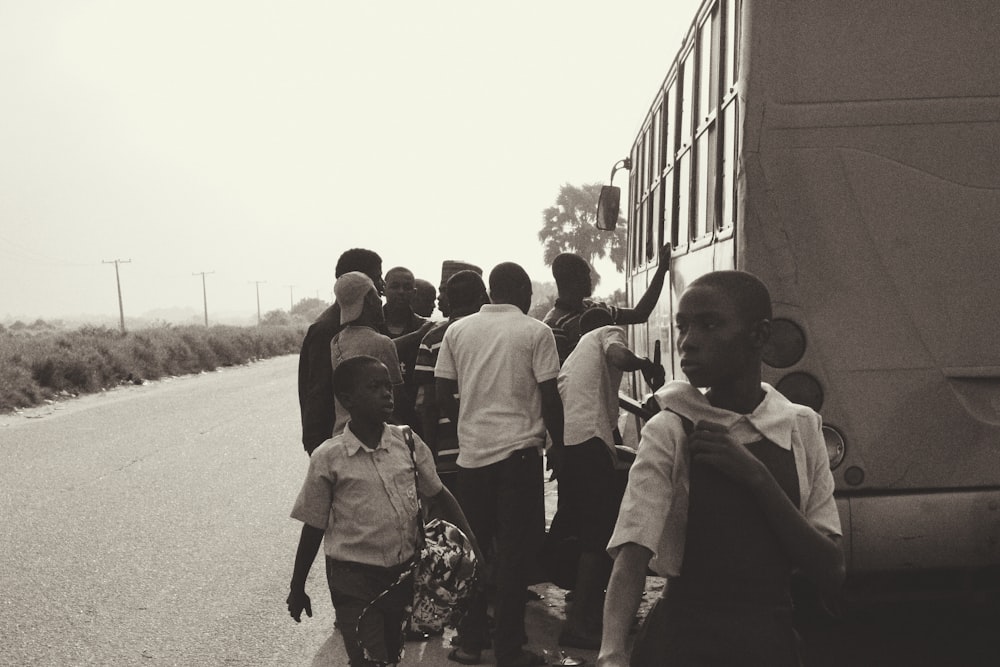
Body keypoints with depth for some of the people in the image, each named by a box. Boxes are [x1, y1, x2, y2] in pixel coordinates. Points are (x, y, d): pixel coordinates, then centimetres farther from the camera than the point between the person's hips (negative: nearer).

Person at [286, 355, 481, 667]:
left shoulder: (409, 443, -4)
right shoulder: (328, 458, -12)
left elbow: (439, 495, 7)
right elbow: (314, 527, -3)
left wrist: (471, 545, 0)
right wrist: (297, 589, 6)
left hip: (405, 572, 4)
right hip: (355, 581, -4)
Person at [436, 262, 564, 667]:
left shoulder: (457, 331, 6)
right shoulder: (535, 332, -4)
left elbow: (443, 395, 6)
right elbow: (550, 397, -6)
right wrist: (558, 446, 6)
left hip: (472, 452, 4)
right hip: (519, 451, -3)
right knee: (515, 552, 5)